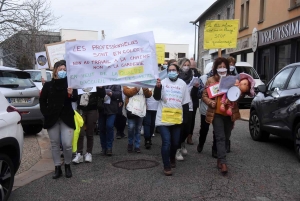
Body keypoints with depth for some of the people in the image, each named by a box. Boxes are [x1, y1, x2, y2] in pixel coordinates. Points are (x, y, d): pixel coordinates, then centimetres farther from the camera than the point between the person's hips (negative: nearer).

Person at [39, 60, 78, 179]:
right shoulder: (48, 85, 4)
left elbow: (75, 98, -11)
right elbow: (42, 100, 10)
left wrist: (71, 94, -32)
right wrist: (45, 113, 0)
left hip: (66, 117, -2)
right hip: (52, 118, 2)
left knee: (67, 144, -8)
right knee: (54, 144, 8)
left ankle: (67, 166, 15)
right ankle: (57, 168, 20)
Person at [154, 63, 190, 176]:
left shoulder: (183, 84, 6)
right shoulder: (163, 82, -4)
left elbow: (185, 103, 9)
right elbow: (157, 97, -11)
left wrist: (186, 118, 8)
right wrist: (158, 87, -28)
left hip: (177, 118, 3)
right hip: (163, 118, -3)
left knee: (175, 142, 13)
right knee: (166, 142, -9)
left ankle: (172, 159, 42)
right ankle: (166, 166, 4)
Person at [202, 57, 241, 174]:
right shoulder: (211, 81, 2)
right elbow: (204, 95, 3)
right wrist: (210, 102, -16)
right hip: (217, 113, -3)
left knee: (226, 137, 12)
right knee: (220, 137, -10)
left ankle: (220, 158, 28)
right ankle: (223, 162, -12)